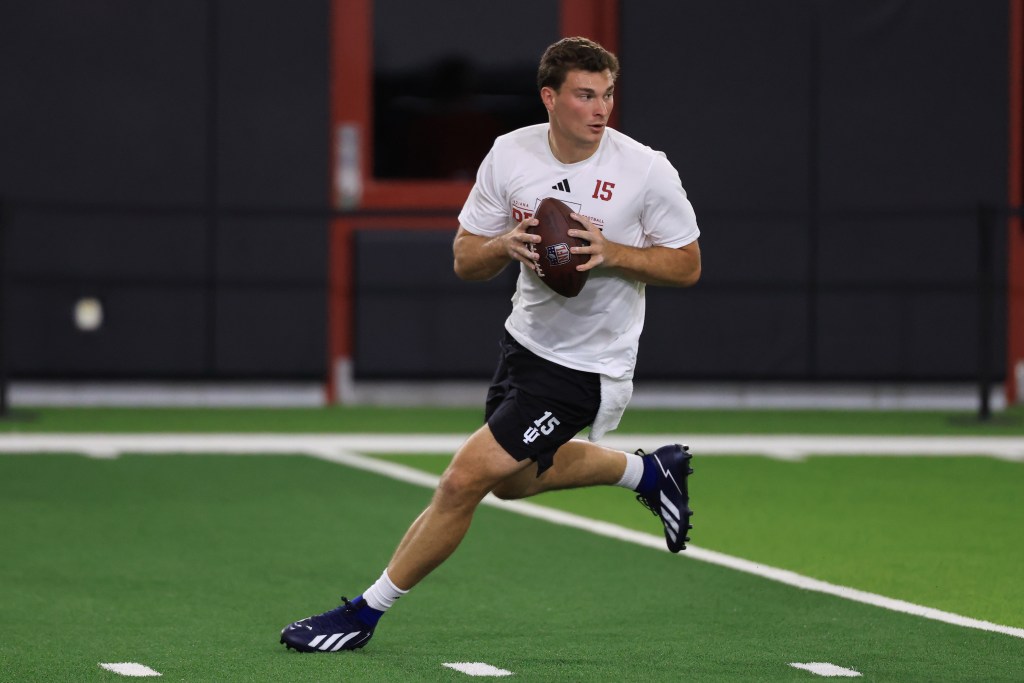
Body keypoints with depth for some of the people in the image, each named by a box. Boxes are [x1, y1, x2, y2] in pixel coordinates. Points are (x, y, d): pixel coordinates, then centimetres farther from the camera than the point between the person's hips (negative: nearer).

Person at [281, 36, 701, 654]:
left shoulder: (647, 171, -18)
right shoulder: (510, 155, -7)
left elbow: (687, 265, -9)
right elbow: (466, 259, 0)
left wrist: (611, 253, -24)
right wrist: (506, 244, -23)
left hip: (586, 366, -7)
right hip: (527, 339, 7)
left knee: (464, 481, -11)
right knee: (512, 480, 26)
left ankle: (366, 613, 2)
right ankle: (650, 470, 46)